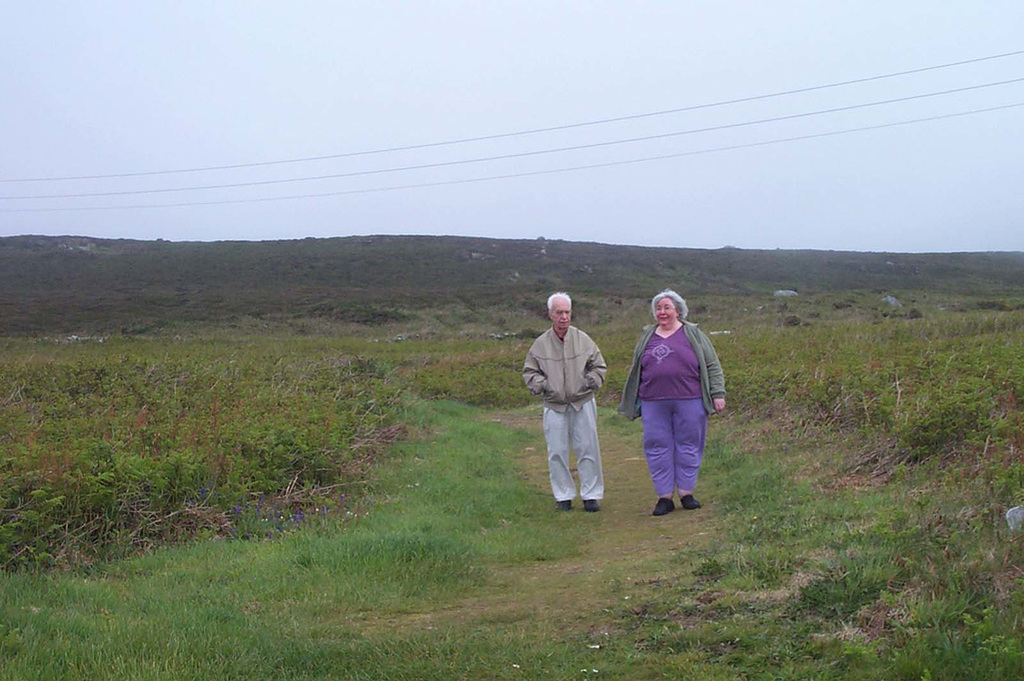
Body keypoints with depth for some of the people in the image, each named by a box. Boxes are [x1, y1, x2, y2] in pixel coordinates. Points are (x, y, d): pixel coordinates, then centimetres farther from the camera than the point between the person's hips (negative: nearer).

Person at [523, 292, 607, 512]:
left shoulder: (583, 340, 3)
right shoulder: (540, 344, 3)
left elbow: (599, 367, 10)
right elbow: (530, 372, 10)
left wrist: (589, 382, -7)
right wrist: (542, 385, -7)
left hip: (583, 403, 0)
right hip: (554, 406, 0)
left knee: (587, 449, 1)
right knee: (557, 452, 2)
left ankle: (591, 495, 10)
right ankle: (563, 496, 13)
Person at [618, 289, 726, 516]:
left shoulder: (692, 334, 6)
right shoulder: (647, 337, 15)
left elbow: (712, 366, 6)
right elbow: (637, 371, 22)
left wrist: (717, 394, -2)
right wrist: (632, 403, 22)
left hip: (689, 401, -2)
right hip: (654, 403, 3)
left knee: (688, 446, 2)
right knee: (657, 448, 1)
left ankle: (686, 493, 14)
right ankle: (664, 497, 9)